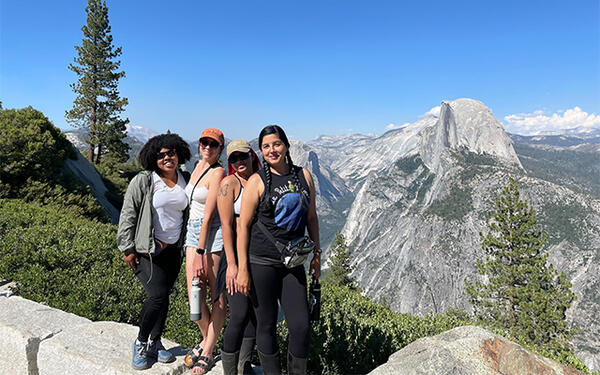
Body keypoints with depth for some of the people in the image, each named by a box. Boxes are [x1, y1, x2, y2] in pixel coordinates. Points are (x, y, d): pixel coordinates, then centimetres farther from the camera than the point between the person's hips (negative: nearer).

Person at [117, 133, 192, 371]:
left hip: (173, 250, 5)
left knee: (162, 297, 10)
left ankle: (155, 343, 28)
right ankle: (141, 342, 9)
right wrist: (128, 249, -8)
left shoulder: (186, 180, 6)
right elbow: (127, 215, -6)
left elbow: (190, 213, 17)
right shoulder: (143, 181, -8)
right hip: (146, 250, -4)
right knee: (158, 295, -14)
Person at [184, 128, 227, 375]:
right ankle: (206, 340, 28)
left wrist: (200, 253, -16)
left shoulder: (217, 173, -11)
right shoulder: (199, 165, 13)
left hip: (211, 234, -7)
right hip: (193, 232, 7)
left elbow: (208, 215, -16)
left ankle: (207, 353, 15)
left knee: (216, 296, 4)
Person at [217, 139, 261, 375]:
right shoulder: (229, 183, -6)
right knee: (240, 315, -10)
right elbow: (226, 225, -12)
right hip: (237, 252, -6)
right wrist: (231, 264, -17)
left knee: (257, 312, 11)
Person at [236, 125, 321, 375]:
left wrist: (316, 254, 14)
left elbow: (311, 217, 15)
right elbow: (243, 225, -5)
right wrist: (242, 269, -9)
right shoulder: (257, 181, -4)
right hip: (261, 262, -3)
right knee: (266, 325, 7)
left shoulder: (303, 175, 7)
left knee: (301, 326, 1)